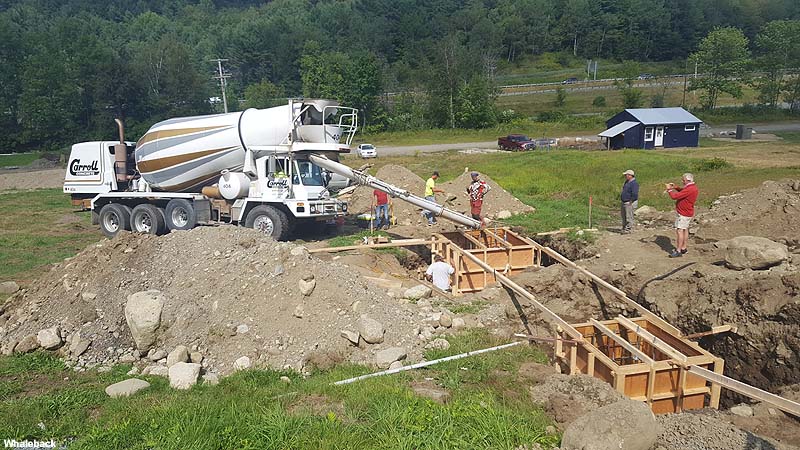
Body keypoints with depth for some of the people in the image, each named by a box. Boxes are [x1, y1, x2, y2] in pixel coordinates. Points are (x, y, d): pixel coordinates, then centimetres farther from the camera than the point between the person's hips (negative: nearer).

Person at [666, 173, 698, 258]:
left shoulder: (689, 189, -26)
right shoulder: (693, 187, 7)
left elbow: (674, 196, -27)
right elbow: (683, 191, 25)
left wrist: (669, 189, -10)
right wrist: (676, 187, 9)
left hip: (683, 214, -11)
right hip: (687, 212, 11)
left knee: (679, 231, -9)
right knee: (685, 230, 17)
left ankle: (678, 251, -9)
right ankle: (683, 248, 26)